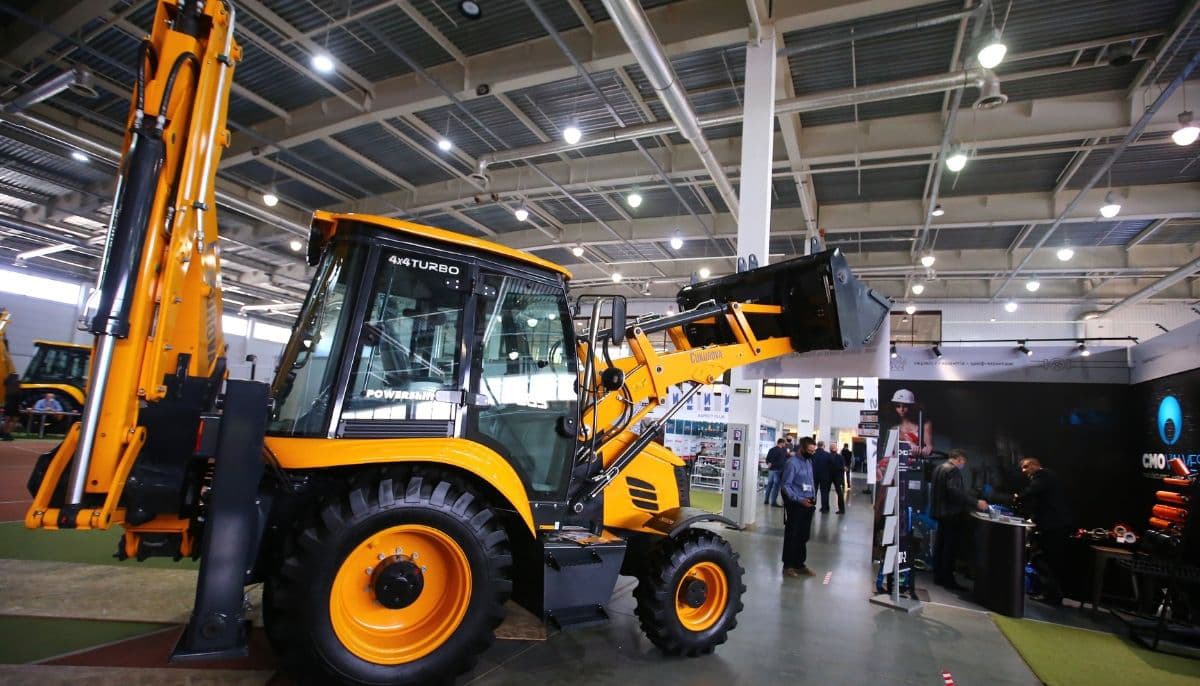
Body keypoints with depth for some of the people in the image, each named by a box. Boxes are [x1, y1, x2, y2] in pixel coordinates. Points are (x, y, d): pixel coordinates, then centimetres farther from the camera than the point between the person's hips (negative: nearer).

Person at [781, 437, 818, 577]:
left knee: (804, 536, 14)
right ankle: (788, 565, 11)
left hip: (808, 504, 8)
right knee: (792, 536, 1)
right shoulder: (792, 463, -15)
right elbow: (786, 485, -17)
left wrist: (813, 496, 9)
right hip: (795, 504, -8)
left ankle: (800, 564, 26)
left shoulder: (809, 461, 10)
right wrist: (799, 500, -23)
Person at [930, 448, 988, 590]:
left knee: (940, 545, 14)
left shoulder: (938, 468, 13)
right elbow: (955, 491, -30)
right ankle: (948, 579, 1)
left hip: (940, 512, 10)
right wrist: (975, 503, -31)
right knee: (951, 548, -3)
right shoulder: (953, 470, -17)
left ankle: (938, 576, 20)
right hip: (951, 513, -10)